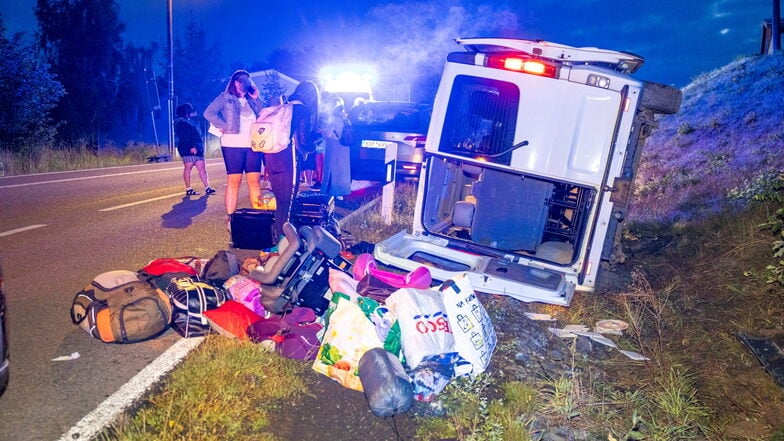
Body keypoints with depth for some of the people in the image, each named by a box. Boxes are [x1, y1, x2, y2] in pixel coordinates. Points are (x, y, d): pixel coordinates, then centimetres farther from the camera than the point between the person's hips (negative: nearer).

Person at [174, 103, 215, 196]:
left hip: (197, 149, 9)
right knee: (188, 168, -5)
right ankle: (188, 189, -2)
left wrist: (200, 147, 21)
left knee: (202, 168, 2)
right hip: (188, 149, -9)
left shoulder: (190, 121, 25)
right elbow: (183, 137, -15)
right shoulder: (180, 122, -4)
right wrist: (191, 147, -23)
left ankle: (207, 188, -1)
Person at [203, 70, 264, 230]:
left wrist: (256, 99, 6)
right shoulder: (225, 98, 6)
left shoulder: (251, 100, 20)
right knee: (234, 181, -5)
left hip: (253, 145, 4)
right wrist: (224, 126, -8)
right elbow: (208, 113, -4)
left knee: (254, 180, 0)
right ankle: (230, 218, -1)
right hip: (233, 144, -4)